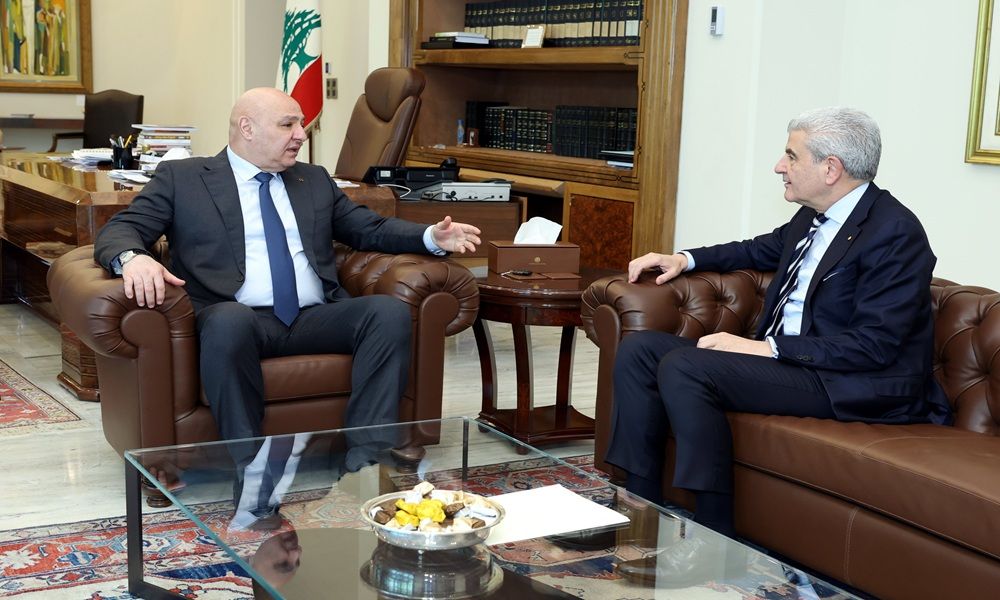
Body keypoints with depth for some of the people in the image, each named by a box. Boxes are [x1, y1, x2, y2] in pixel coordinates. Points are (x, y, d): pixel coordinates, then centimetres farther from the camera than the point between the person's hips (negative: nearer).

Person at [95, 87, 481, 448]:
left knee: (390, 311, -23)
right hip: (238, 318, -4)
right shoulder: (182, 178, 12)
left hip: (316, 318, 4)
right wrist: (133, 258, -21)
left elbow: (370, 229, 26)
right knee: (229, 320, -39)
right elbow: (118, 231, 5)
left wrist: (432, 237, 6)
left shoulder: (315, 180, 25)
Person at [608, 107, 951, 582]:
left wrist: (767, 348, -23)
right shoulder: (813, 217, 9)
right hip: (780, 358, 9)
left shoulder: (895, 232, -16)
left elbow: (875, 344, -22)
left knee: (683, 366, -27)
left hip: (850, 384, -9)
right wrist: (686, 259, 17)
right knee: (639, 350, 0)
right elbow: (763, 250, 31)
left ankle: (714, 539, -18)